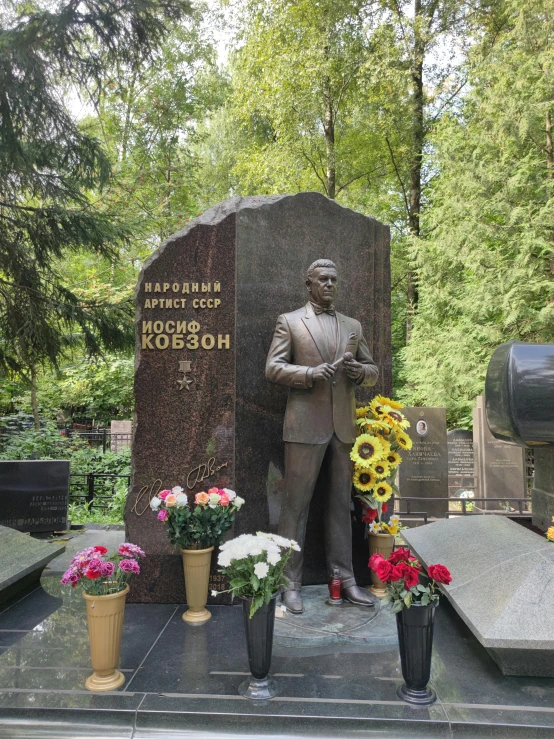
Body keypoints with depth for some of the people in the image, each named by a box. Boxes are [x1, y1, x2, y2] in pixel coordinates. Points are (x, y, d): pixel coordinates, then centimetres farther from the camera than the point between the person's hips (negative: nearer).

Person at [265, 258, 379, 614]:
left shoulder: (353, 326, 16)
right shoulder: (289, 321, 5)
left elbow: (373, 371, 17)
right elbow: (273, 367, -3)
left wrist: (360, 371, -7)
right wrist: (310, 374, -18)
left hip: (344, 426, 4)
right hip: (305, 426, -4)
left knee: (341, 504, 10)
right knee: (296, 504, 1)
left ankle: (345, 579, 20)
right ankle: (291, 582, 12)